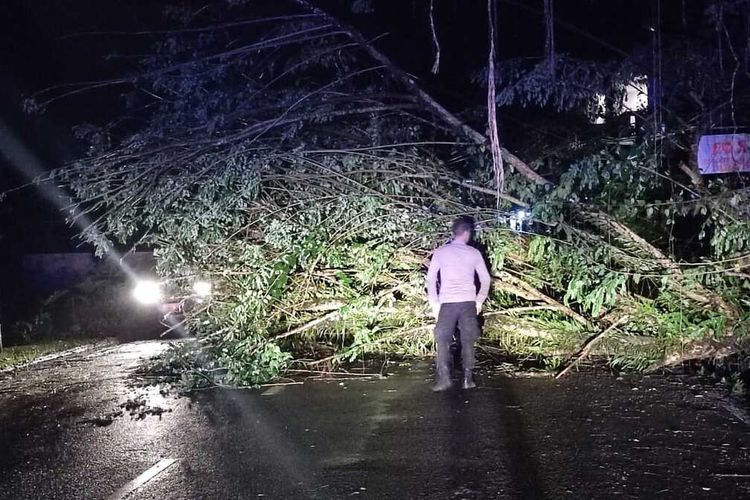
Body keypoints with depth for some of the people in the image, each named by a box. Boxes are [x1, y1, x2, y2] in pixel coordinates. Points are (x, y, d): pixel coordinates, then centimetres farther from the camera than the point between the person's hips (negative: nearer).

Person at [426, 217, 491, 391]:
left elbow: (431, 278, 2)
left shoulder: (440, 252, 3)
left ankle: (444, 378, -8)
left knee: (442, 340, 5)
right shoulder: (474, 253, 4)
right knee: (467, 341, 9)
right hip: (468, 302, 1)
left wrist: (434, 304, 8)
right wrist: (479, 301, 16)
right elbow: (485, 279, 6)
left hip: (446, 303, -1)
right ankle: (468, 378, 6)